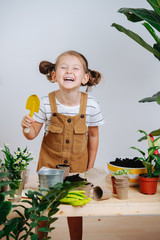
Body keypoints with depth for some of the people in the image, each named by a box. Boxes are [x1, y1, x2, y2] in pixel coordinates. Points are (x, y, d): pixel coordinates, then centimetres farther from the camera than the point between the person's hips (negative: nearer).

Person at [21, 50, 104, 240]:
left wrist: (90, 167, 5)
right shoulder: (46, 103, -16)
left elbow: (93, 136, 0)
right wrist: (26, 126, -27)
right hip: (49, 162, 0)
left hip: (77, 164, 0)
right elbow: (32, 135, -4)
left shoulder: (91, 105, -14)